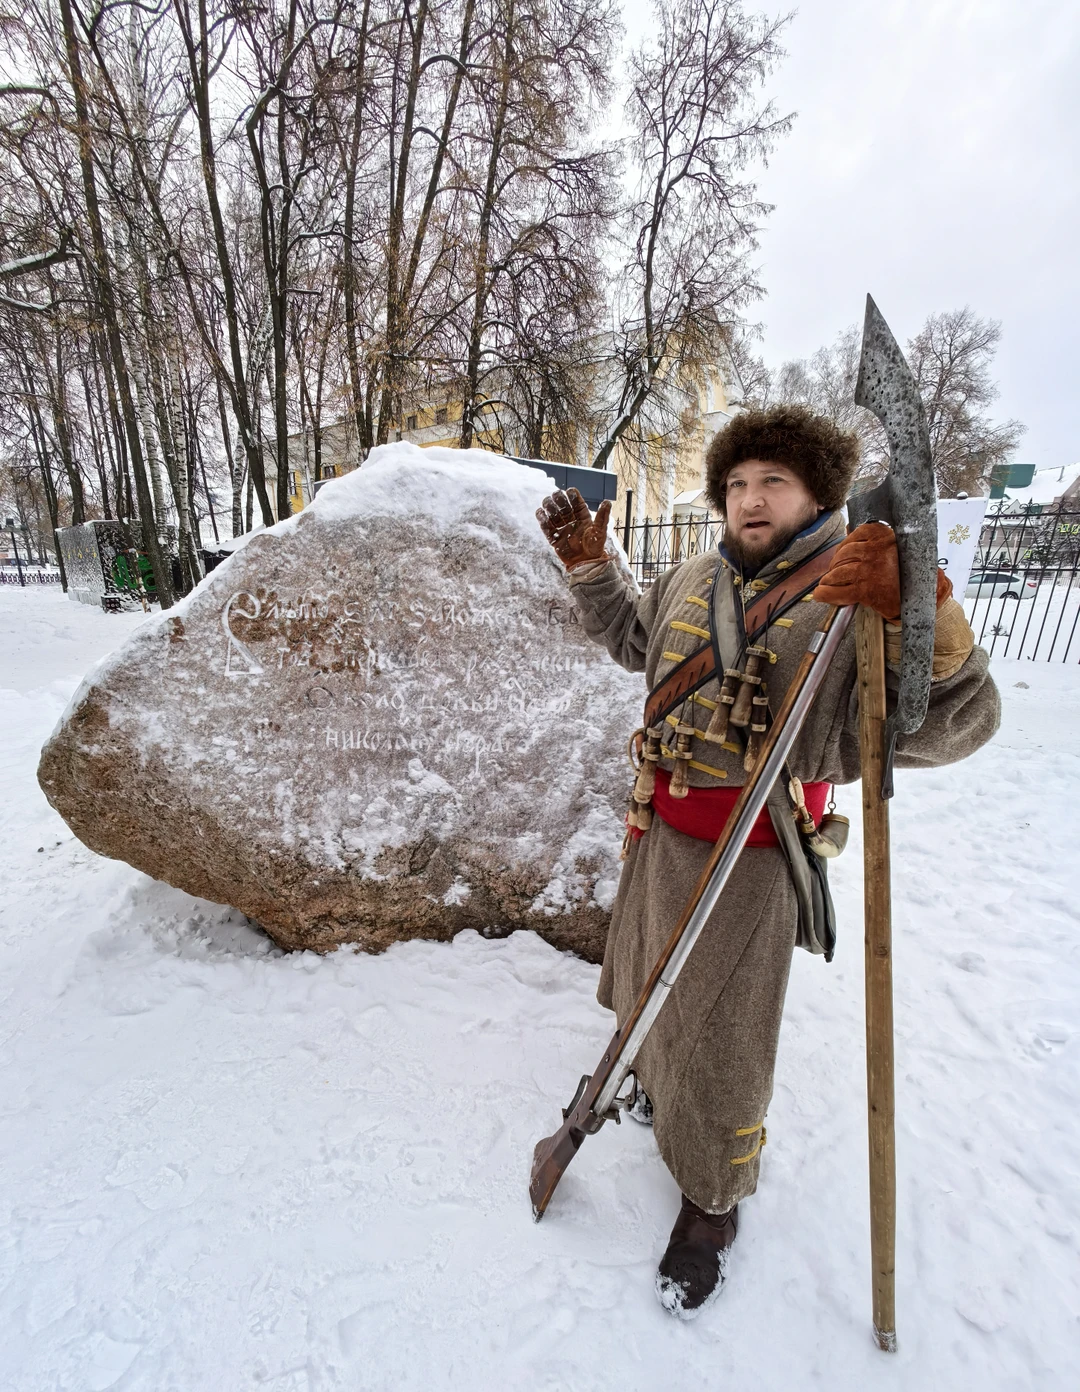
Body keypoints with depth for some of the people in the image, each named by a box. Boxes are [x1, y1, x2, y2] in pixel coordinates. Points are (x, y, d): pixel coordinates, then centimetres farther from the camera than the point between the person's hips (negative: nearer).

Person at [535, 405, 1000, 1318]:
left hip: (751, 860, -5)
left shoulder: (859, 597, -14)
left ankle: (713, 1200, 39)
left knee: (720, 1038, 9)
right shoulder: (694, 582, 3)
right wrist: (590, 562, 12)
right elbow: (632, 638, 21)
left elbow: (953, 722, -25)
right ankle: (658, 1078, 60)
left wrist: (916, 610, -41)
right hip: (662, 830, 6)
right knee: (648, 983, 27)